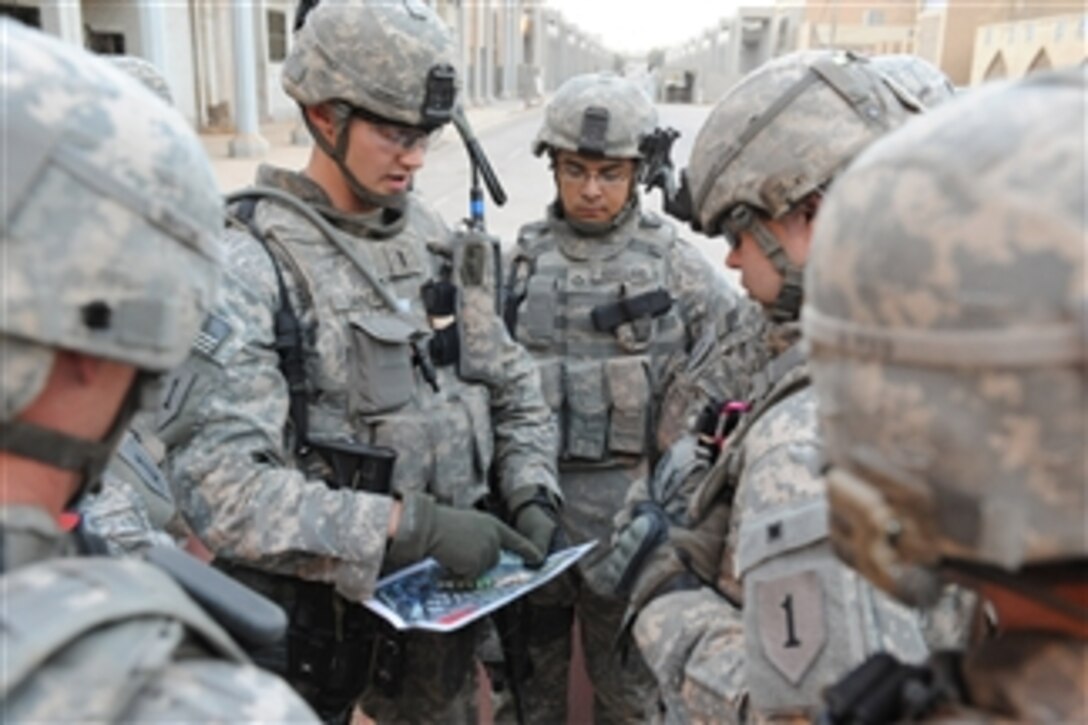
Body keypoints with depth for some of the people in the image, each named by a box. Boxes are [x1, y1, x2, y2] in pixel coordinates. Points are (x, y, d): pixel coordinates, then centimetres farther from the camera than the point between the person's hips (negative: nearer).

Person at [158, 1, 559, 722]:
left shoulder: (431, 237, 2)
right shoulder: (248, 263, -18)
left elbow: (512, 381, 8)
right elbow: (219, 482, -26)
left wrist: (532, 492, -7)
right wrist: (410, 524, -29)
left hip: (438, 594, 6)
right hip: (314, 608, -5)